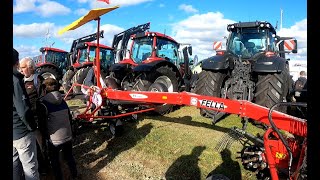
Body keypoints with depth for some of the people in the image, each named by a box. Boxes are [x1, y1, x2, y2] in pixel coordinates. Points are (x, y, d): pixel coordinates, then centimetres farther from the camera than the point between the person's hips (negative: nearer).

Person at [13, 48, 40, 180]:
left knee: (15, 165, 21)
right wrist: (32, 127, -9)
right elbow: (23, 110, -23)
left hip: (14, 133, 7)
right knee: (30, 167, 8)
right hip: (22, 132, -7)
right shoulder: (15, 79, -20)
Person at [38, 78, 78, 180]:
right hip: (68, 136, 5)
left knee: (55, 161, 14)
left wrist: (46, 136, 5)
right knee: (69, 156, 22)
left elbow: (42, 124, -11)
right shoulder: (62, 101, 3)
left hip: (54, 139, -5)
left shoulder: (43, 104, -13)